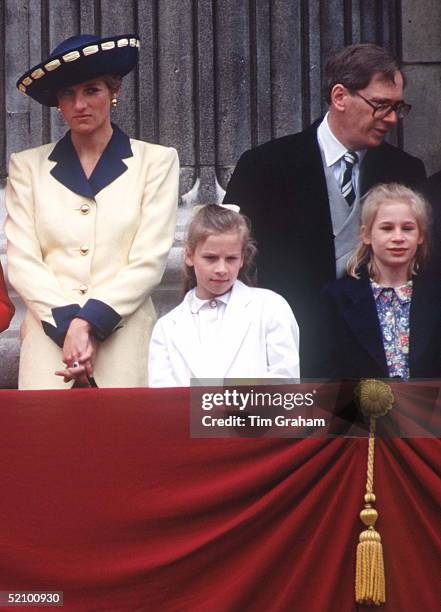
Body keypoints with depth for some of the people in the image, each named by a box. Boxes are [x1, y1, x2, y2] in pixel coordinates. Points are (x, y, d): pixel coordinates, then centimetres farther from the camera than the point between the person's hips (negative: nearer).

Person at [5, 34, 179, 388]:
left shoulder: (156, 161, 7)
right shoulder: (28, 166, 12)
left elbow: (149, 262, 0)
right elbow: (22, 262, 4)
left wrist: (89, 322, -9)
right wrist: (69, 326, -9)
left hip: (126, 345, -1)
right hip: (49, 344, 1)